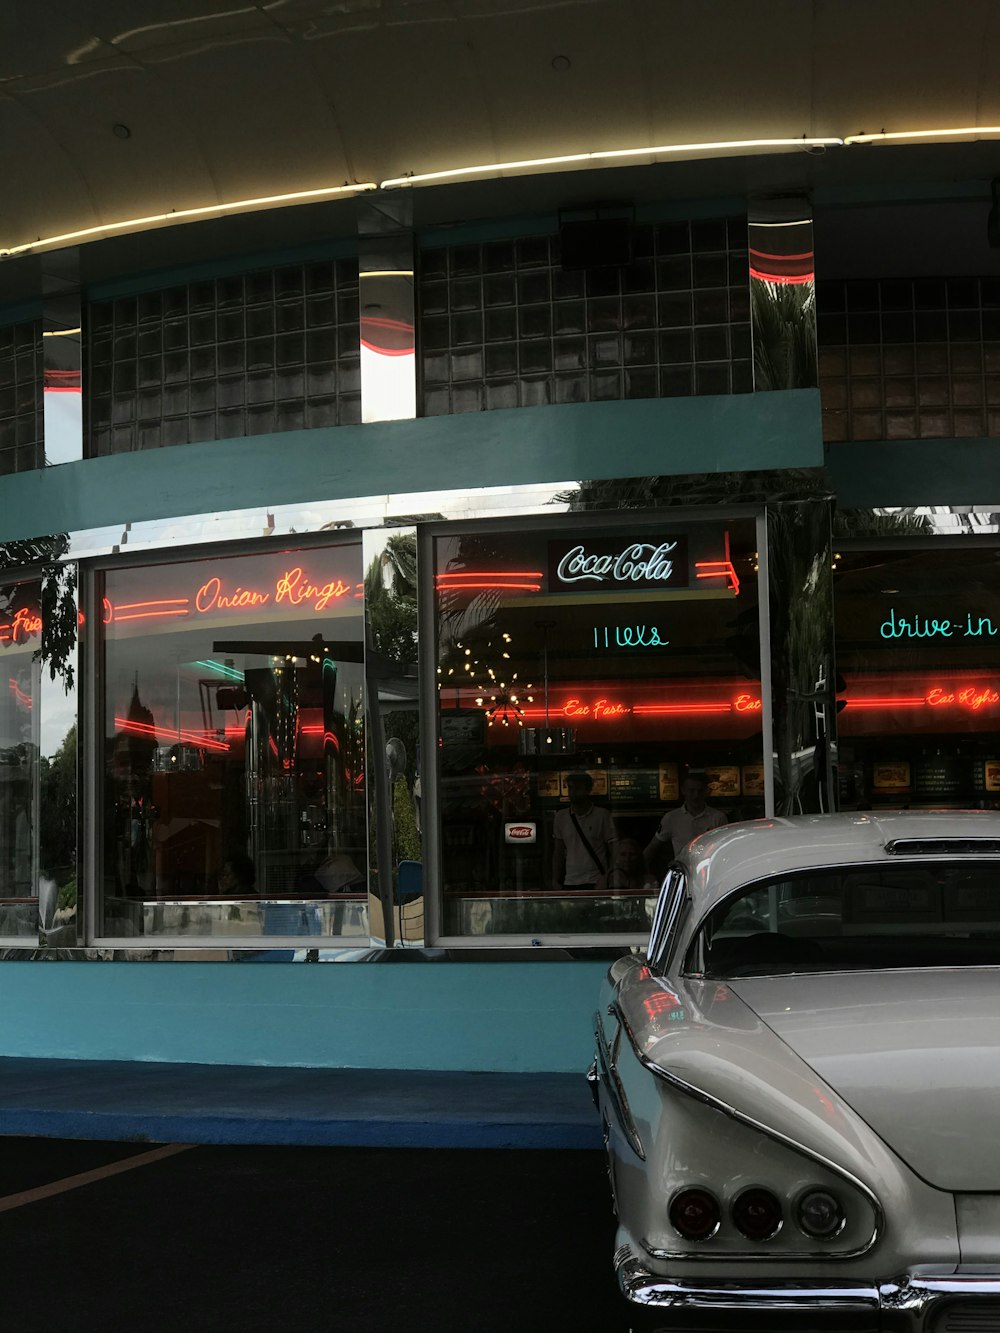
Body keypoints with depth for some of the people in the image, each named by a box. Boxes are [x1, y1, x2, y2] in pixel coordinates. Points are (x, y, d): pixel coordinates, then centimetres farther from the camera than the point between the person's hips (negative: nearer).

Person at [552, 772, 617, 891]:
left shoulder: (601, 815, -1)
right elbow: (558, 853, 14)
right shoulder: (561, 817, 9)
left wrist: (606, 880, -9)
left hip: (596, 883, -3)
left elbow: (614, 852, 1)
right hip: (570, 883, 3)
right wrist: (555, 881, 8)